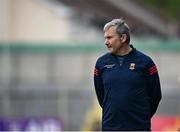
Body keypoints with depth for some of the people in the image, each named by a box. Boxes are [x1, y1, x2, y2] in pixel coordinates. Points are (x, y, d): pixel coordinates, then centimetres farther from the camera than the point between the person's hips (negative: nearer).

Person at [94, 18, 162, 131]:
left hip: (139, 126, -2)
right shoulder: (102, 62, 5)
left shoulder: (144, 62, -3)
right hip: (110, 127, 3)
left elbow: (155, 95, 4)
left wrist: (143, 116, 8)